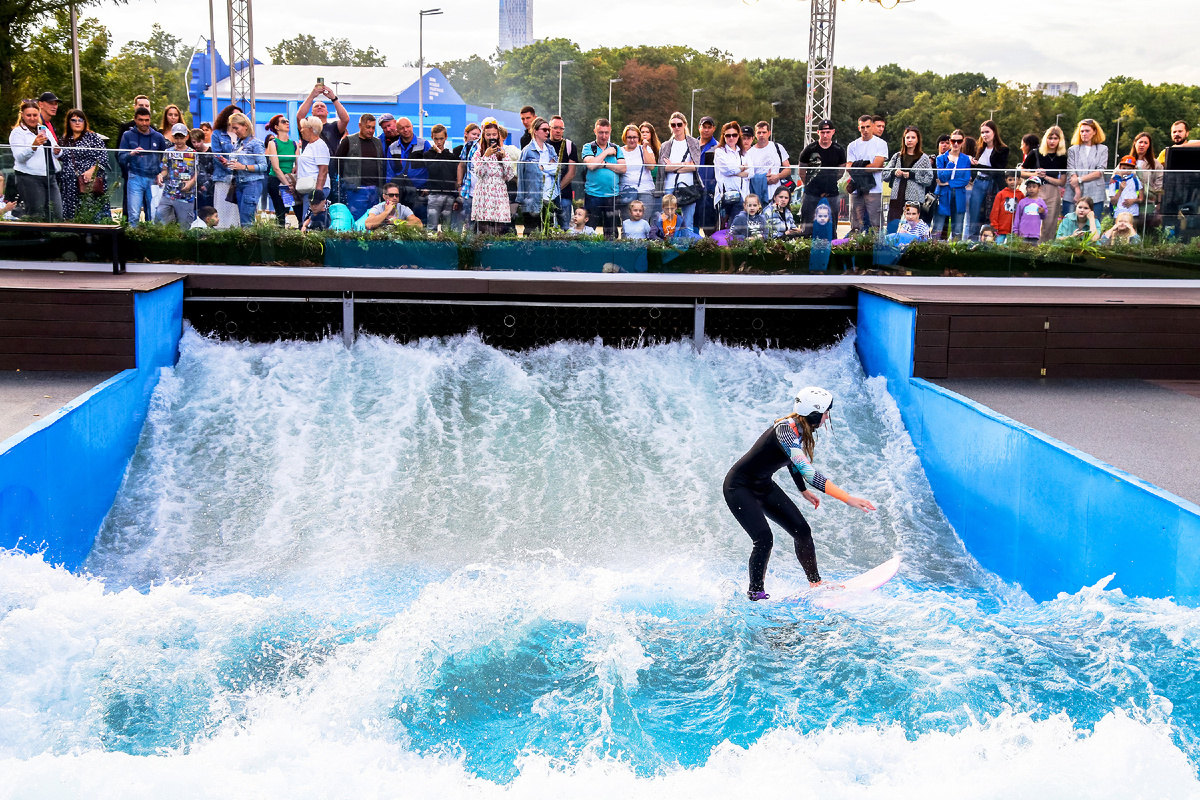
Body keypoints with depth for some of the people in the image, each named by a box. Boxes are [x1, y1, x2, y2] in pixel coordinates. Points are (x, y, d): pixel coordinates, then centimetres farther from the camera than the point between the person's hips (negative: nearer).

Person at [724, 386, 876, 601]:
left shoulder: (802, 429, -4)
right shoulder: (785, 430, -32)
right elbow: (808, 472, -43)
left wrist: (804, 491, 21)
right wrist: (847, 499, -47)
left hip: (764, 486, 9)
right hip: (739, 487, -9)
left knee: (801, 530, 4)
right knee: (764, 538, -20)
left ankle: (815, 583, 16)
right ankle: (755, 592, -2)